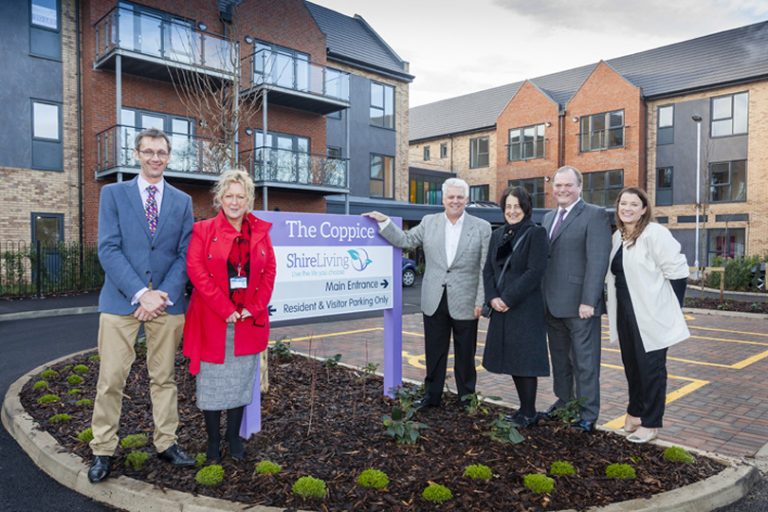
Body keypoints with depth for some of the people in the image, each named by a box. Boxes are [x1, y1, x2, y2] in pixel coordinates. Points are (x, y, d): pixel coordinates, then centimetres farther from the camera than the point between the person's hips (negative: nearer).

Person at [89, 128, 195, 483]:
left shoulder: (182, 201, 10)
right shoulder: (113, 193, 4)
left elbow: (184, 255, 4)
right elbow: (108, 249, -5)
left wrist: (164, 294, -10)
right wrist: (140, 293, -15)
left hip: (167, 302, 2)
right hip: (122, 300, -1)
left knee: (164, 377, 10)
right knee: (111, 378, 2)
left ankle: (166, 444, 22)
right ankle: (103, 451, 18)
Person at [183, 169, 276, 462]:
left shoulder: (260, 231, 7)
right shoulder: (203, 230, -2)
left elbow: (269, 271, 5)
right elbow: (195, 269, -11)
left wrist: (254, 308, -7)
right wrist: (226, 310, -16)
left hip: (249, 320, 3)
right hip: (212, 320, -2)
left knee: (242, 380, 11)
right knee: (212, 380, 7)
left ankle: (234, 437, 27)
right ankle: (213, 441, 22)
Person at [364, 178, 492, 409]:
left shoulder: (482, 227, -2)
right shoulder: (429, 222, 5)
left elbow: (485, 269, -4)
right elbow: (404, 240, 8)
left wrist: (481, 301, -8)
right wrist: (384, 221, -1)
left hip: (465, 303, -2)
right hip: (434, 302, 2)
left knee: (465, 355, 11)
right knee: (434, 353, 13)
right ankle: (431, 396, 28)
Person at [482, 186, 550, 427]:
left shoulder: (536, 233, -6)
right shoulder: (497, 235, 13)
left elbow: (535, 271, -15)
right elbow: (488, 270, 11)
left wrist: (508, 299, -17)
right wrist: (492, 297, -6)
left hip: (526, 309, -6)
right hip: (501, 308, 7)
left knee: (525, 361, -1)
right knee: (512, 360, 12)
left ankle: (529, 414, 11)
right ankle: (524, 408, 25)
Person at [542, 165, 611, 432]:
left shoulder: (595, 215, -7)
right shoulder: (548, 217, 15)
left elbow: (598, 261, -15)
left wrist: (588, 301, -20)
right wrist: (542, 297, 8)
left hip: (579, 304, -7)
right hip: (552, 303, 7)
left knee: (585, 362, 4)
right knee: (559, 359, 18)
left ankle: (588, 415, 15)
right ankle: (564, 401, 32)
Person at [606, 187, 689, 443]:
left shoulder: (655, 234, -13)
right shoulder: (617, 237, 9)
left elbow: (677, 271, -14)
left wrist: (670, 309, -10)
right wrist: (617, 304, 13)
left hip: (651, 315, -7)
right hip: (625, 314, 7)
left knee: (651, 368, 3)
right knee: (631, 365, 16)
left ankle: (650, 423, 15)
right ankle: (635, 412, 33)